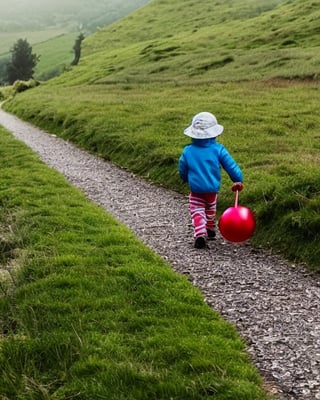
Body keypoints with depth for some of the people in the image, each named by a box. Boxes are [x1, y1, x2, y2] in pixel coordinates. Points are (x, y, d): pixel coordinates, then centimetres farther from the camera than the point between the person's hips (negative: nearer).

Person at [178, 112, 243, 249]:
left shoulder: (187, 151, -8)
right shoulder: (218, 149, -10)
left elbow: (182, 170, 4)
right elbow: (231, 166, -7)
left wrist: (187, 179, 25)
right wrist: (238, 180, 7)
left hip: (196, 190, -2)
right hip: (213, 189, 2)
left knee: (197, 212, 3)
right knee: (210, 209, 26)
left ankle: (200, 234, -20)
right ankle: (210, 230, 45)